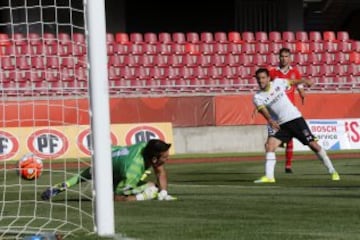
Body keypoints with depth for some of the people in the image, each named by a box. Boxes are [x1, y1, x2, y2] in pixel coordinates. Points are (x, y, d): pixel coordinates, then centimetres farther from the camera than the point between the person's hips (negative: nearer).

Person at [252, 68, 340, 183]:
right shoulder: (258, 97, -5)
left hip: (295, 118, 0)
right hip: (281, 125, 0)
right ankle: (269, 176, -19)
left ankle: (332, 171, 10)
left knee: (313, 144, -2)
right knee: (269, 145, -21)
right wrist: (270, 120, -42)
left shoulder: (278, 82, 0)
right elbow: (263, 110, -23)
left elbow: (292, 82, 18)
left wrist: (303, 81, 1)